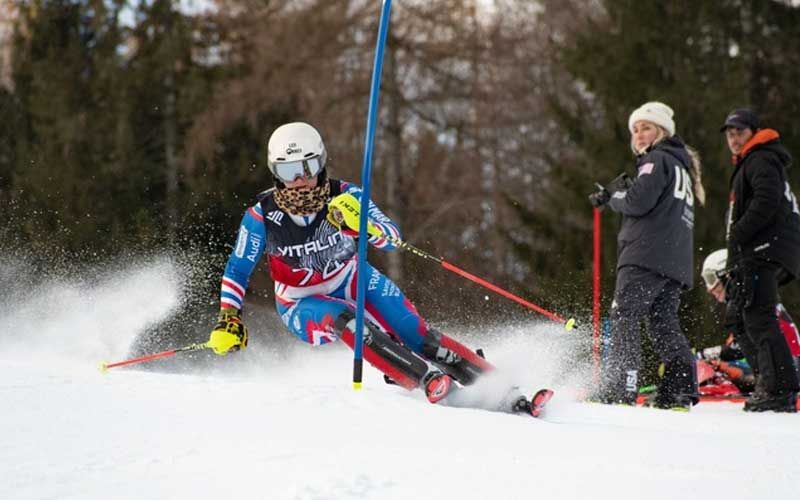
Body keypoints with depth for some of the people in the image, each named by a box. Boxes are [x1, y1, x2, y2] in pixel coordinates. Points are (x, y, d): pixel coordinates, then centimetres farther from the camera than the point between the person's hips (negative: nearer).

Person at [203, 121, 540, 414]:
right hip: (303, 305, -2)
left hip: (353, 281, 2)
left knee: (416, 334, -17)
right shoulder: (262, 217, -19)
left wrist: (360, 224, -46)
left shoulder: (344, 197, -19)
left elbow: (392, 238, -27)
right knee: (343, 319, -35)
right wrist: (228, 320, -14)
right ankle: (428, 380, -43)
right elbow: (236, 271, -5)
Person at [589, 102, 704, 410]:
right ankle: (680, 390, 3)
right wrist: (613, 196, 16)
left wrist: (612, 196, 5)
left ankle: (619, 389, -21)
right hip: (676, 262, 9)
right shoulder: (681, 166, 28)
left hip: (647, 256, -9)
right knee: (664, 322, 10)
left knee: (624, 318, -12)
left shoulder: (657, 160, -2)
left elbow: (639, 202, -14)